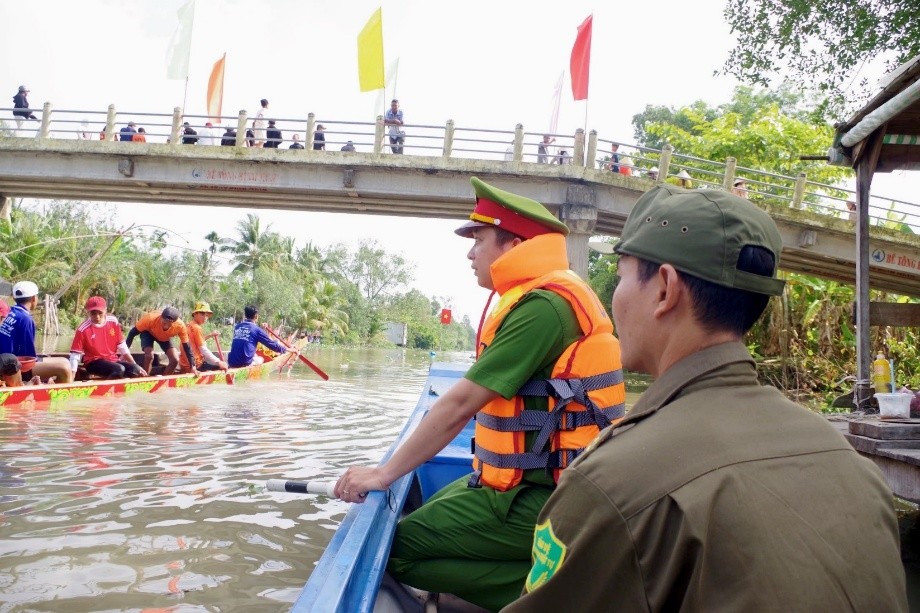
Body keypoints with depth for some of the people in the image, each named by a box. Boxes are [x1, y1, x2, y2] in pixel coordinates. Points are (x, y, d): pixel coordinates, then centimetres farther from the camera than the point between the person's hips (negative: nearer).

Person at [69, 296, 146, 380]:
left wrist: (136, 367, 4)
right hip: (94, 362, -4)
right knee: (119, 369, -32)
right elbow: (75, 355, -11)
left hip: (113, 360, 5)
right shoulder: (83, 329, -12)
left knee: (135, 370, -21)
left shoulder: (113, 321, -1)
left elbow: (122, 347, 7)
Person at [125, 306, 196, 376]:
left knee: (175, 360, -11)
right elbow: (133, 332, -26)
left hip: (165, 338, 2)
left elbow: (186, 346, -24)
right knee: (149, 356, -27)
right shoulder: (151, 318, -42)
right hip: (149, 333, -2)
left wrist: (192, 366, -24)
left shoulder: (180, 326, -37)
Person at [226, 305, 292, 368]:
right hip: (245, 363, -4)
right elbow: (271, 344, -1)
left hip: (231, 362, 4)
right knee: (261, 359, 25)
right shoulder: (256, 329, -5)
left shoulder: (237, 327, 11)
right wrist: (287, 349, 13)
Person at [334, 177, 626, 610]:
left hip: (539, 502, -10)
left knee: (398, 549, -8)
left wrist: (384, 473, -14)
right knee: (432, 511, 24)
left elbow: (461, 404, -22)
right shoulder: (552, 296, 10)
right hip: (544, 485, 10)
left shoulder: (542, 306, -21)